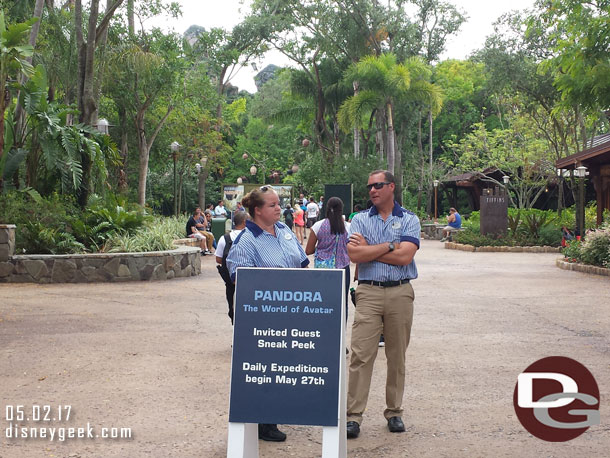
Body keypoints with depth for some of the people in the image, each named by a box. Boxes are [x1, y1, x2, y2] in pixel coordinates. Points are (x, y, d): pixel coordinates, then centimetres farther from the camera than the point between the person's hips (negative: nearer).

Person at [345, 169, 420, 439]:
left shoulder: (409, 220, 5)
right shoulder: (360, 219, 9)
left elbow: (405, 257, -10)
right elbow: (354, 255, -7)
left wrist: (368, 249, -5)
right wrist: (389, 246, -7)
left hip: (400, 293, 0)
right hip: (368, 293, 0)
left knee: (397, 356, 8)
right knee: (361, 355, -5)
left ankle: (394, 412, 20)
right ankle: (353, 415, 0)